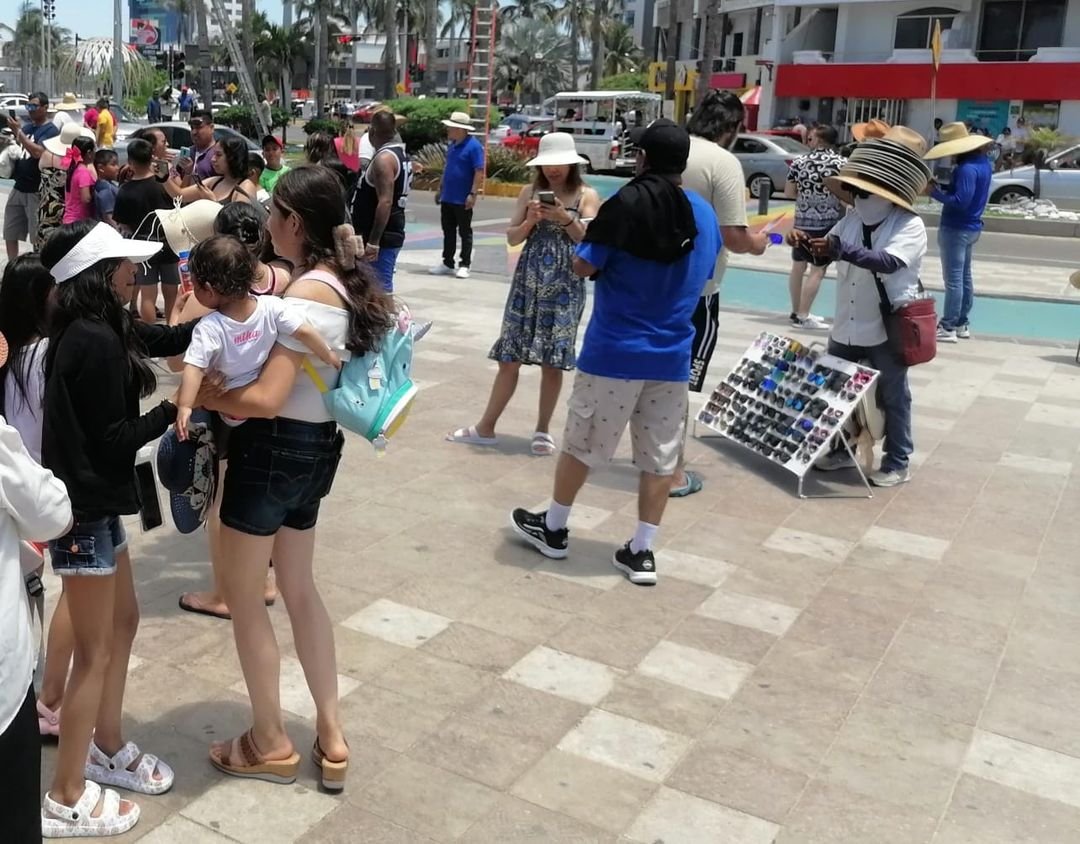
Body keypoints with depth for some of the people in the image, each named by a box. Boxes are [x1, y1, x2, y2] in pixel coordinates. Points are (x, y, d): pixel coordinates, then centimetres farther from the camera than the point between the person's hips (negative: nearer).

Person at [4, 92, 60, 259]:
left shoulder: (50, 130, -10)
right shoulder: (27, 127, 13)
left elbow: (38, 152, -24)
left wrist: (17, 131, -20)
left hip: (37, 191, -8)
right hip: (19, 187, 8)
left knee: (37, 236, 0)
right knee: (9, 233, 12)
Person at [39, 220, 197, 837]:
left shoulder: (96, 328, 5)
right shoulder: (95, 342, -23)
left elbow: (163, 340, 13)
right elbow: (115, 438, -21)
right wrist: (176, 409, -9)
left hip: (96, 499, 10)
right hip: (85, 509, -10)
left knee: (124, 620, 21)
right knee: (95, 652, 3)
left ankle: (107, 749, 38)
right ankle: (66, 799, 18)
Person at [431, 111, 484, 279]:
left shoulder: (473, 146, -13)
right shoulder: (452, 145, 11)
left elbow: (479, 172, -17)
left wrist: (473, 194, -22)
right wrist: (440, 188, 20)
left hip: (463, 200, -8)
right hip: (447, 197, 8)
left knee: (465, 233, 2)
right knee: (448, 232, 12)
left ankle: (464, 265, 9)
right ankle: (447, 263, 20)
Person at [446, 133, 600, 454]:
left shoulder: (587, 196, 0)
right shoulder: (530, 192, 6)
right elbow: (512, 238, 5)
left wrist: (565, 219, -19)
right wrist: (530, 221, -13)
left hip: (565, 287, -2)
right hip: (527, 282, 2)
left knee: (552, 361, 3)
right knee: (509, 357, 4)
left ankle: (543, 429, 17)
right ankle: (486, 427, 12)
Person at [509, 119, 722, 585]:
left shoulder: (628, 203, -12)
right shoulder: (705, 214, 6)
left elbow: (583, 266, -9)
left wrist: (587, 236, 9)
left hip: (615, 350, -4)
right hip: (672, 355, 4)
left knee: (580, 443, 11)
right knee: (660, 456, 9)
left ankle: (553, 529, 26)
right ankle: (641, 551, 14)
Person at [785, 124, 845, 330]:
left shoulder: (799, 162, 2)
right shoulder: (842, 163, -6)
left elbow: (788, 193, 5)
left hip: (802, 221, 4)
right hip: (829, 223, -4)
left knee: (798, 266, 15)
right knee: (818, 270, -2)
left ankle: (796, 312, 23)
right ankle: (803, 316, -5)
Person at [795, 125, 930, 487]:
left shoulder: (910, 225, -15)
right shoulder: (851, 219, 3)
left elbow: (889, 262, -32)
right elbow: (827, 249, 15)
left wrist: (843, 250, -44)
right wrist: (805, 242, -8)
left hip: (886, 330, -6)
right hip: (846, 327, 7)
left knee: (891, 399, 7)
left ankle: (897, 463, 21)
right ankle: (841, 449, 36)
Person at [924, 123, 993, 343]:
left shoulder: (967, 168, -23)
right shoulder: (983, 162, 8)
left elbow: (960, 202, -27)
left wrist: (935, 192, -19)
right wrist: (942, 186, 3)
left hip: (956, 229, -10)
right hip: (971, 227, 10)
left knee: (953, 279, -5)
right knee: (965, 276, 16)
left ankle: (948, 328, -1)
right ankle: (962, 324, 24)